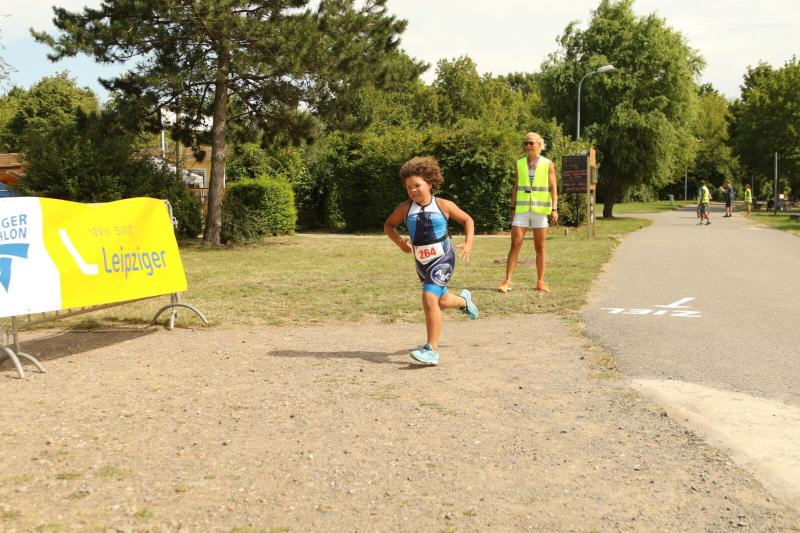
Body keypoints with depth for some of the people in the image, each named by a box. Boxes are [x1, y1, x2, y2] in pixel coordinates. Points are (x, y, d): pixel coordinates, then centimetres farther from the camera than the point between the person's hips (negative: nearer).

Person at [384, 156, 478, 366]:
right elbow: (388, 225, 11)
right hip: (422, 263, 5)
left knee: (429, 297, -23)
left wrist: (468, 244, -7)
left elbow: (467, 220, 6)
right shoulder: (405, 208, -4)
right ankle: (464, 300, 57)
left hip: (443, 259, -5)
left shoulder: (443, 205, -8)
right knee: (442, 301, 20)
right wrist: (399, 241, -7)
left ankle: (432, 349, -18)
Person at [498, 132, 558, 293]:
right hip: (522, 209, 2)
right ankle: (507, 281, -6)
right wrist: (513, 208, 8)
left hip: (540, 210, -1)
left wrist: (554, 209, -10)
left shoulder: (547, 164, 2)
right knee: (515, 245, -6)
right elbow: (516, 188, 13)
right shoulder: (520, 164, 9)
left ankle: (540, 282, 13)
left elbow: (553, 189, 0)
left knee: (540, 247, 4)